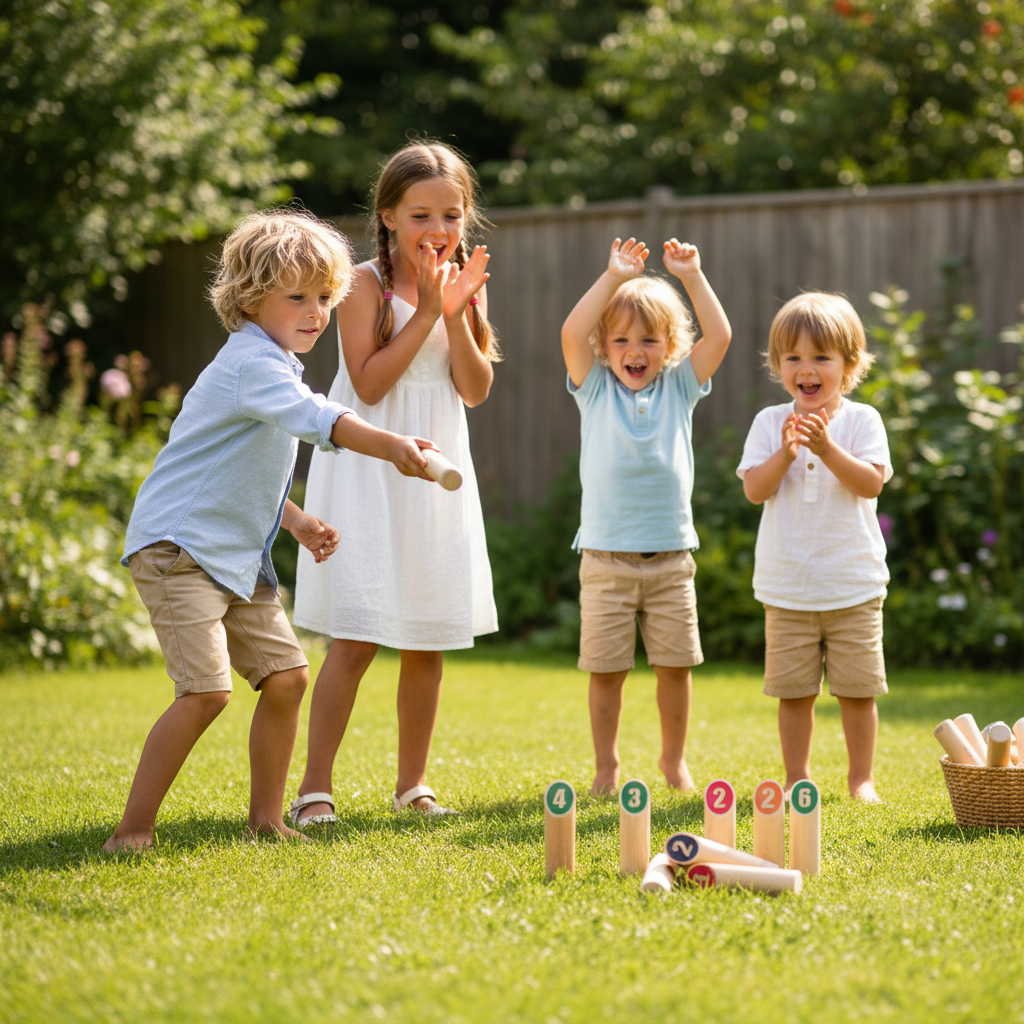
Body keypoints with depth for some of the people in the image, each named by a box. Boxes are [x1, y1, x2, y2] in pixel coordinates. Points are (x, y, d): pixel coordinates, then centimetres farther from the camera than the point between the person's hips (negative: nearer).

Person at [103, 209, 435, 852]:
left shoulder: (273, 367, 16)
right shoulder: (253, 362, -16)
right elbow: (315, 419, -37)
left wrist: (297, 523, 17)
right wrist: (392, 446, -50)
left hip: (238, 556, 10)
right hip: (179, 549, -10)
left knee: (287, 675, 6)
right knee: (208, 690, -19)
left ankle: (266, 818, 18)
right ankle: (132, 831, -11)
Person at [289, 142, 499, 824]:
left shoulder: (467, 282, 7)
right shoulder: (366, 283, -8)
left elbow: (476, 390, 1)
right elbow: (369, 383, -16)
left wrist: (458, 314, -12)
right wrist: (427, 311, -18)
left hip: (435, 473, 5)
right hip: (367, 477, -5)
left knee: (429, 641, 9)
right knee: (356, 639, -10)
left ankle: (413, 782, 22)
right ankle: (316, 787, -2)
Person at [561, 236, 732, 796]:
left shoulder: (679, 387, 7)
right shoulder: (595, 388, 2)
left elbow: (719, 335, -5)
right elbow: (572, 332, -13)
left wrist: (692, 276, -7)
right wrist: (615, 277, -15)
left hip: (670, 557, 2)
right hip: (606, 557, -1)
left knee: (676, 665, 6)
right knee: (605, 669, 2)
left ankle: (674, 758, 23)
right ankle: (606, 767, 13)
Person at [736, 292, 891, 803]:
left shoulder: (861, 419, -1)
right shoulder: (770, 422, 2)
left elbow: (872, 482, -13)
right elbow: (755, 489, -6)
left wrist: (826, 447, -24)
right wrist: (785, 453, -22)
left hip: (853, 585, -1)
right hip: (787, 584, 1)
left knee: (857, 689, 3)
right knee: (793, 690, 6)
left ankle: (862, 778, 16)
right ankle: (797, 777, 18)